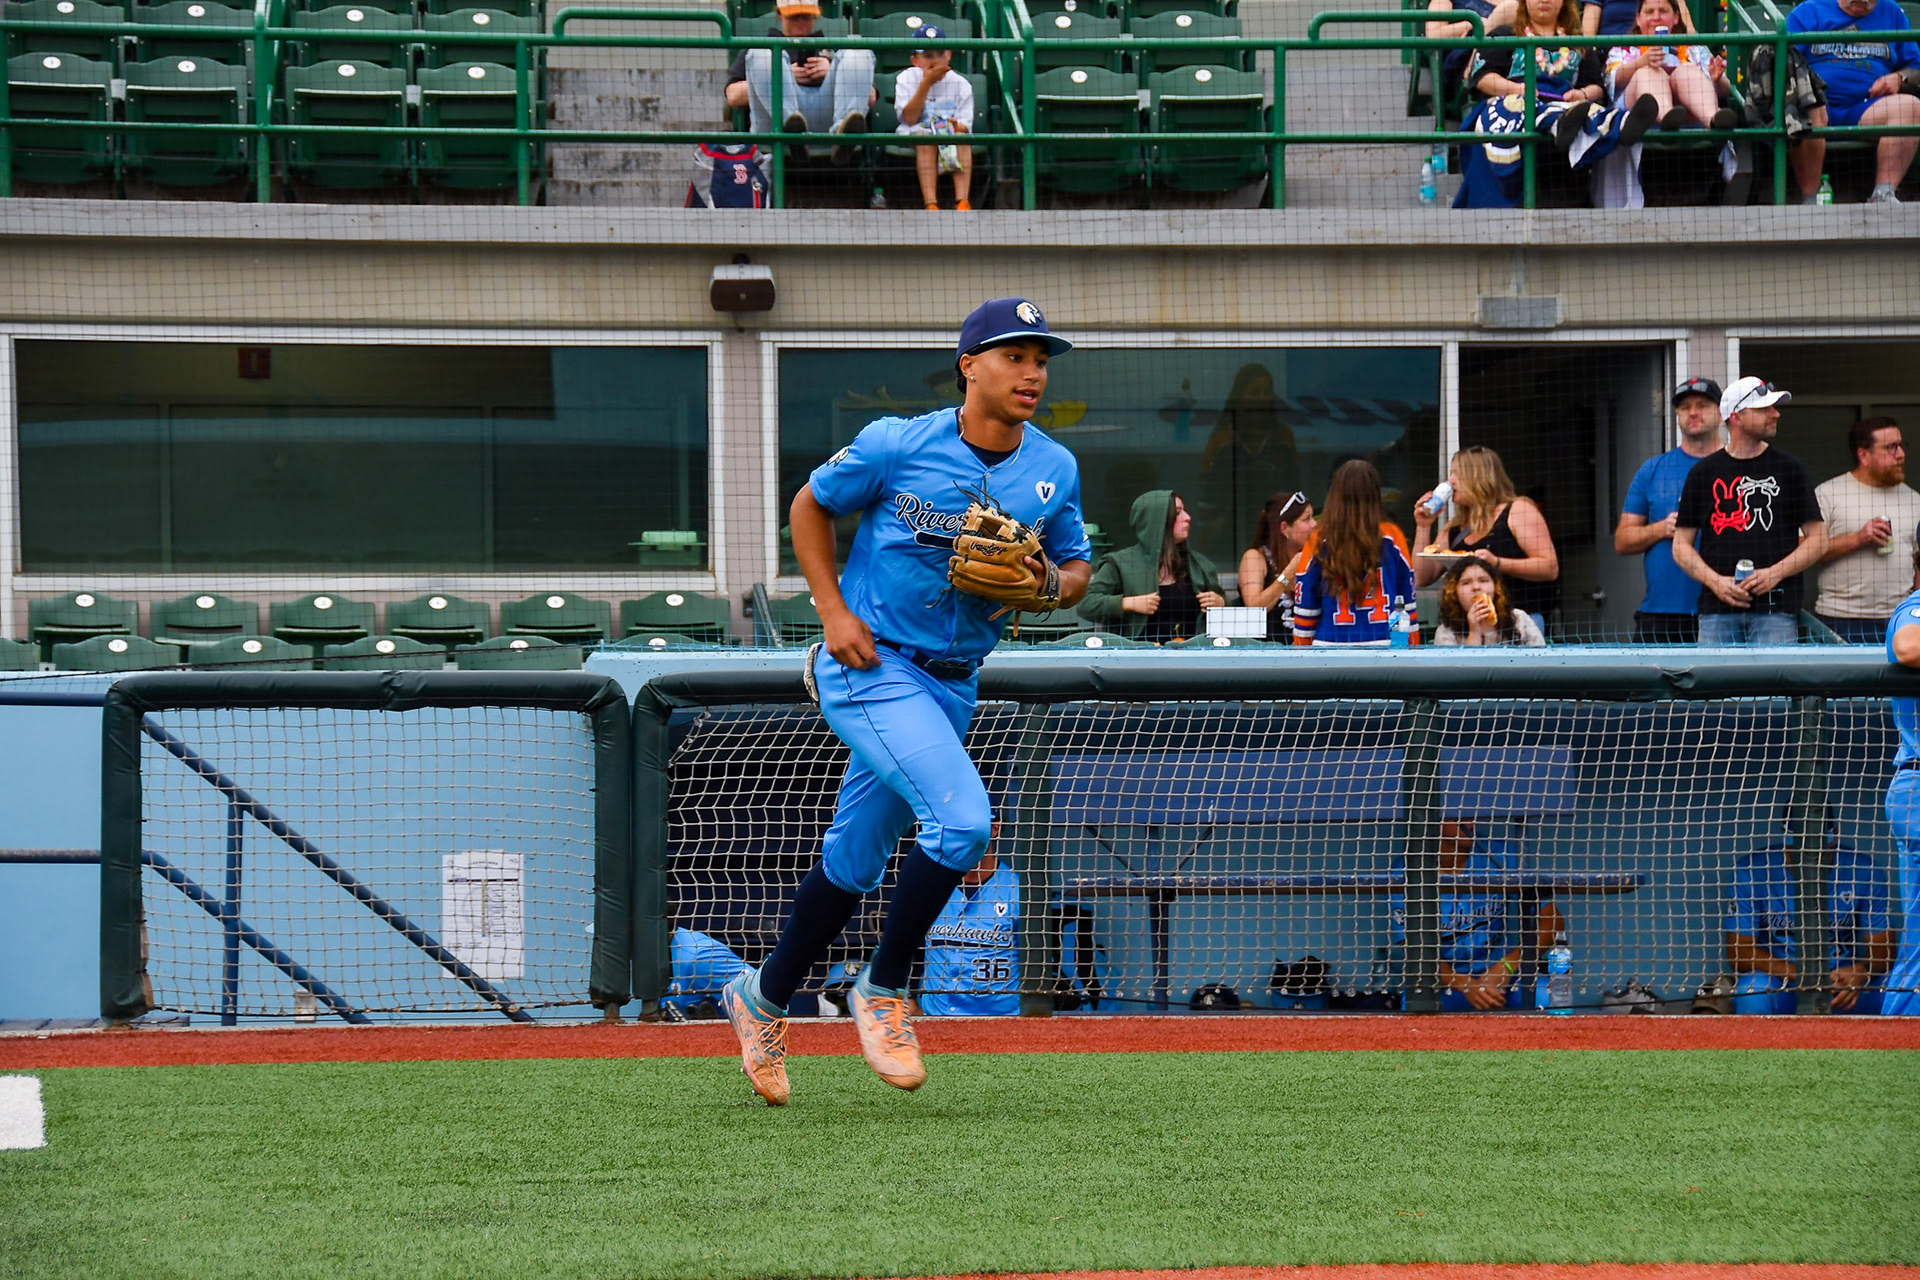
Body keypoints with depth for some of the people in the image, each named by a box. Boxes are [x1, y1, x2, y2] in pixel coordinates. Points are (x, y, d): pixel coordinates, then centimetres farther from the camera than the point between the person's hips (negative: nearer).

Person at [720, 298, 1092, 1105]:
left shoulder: (1055, 471, 0)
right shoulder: (897, 446, -12)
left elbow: (1077, 570, 12)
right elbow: (810, 506, 2)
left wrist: (1049, 581, -12)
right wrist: (834, 611, -8)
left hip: (953, 683, 6)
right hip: (871, 666, -6)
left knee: (855, 860, 14)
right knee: (962, 819, -23)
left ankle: (763, 999, 33)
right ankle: (882, 992, -6)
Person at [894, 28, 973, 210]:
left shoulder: (960, 83, 6)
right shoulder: (906, 79, 3)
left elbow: (964, 125, -3)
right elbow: (910, 119, -11)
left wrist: (957, 127, -29)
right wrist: (926, 83, -15)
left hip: (951, 135, 1)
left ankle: (962, 202, -44)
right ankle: (931, 204, -47)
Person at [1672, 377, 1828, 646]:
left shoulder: (1789, 468, 9)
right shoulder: (1704, 472, 10)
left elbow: (1817, 540, 8)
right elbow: (1682, 545, 11)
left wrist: (1775, 573, -8)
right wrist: (1716, 582, -6)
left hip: (1775, 609, -1)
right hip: (1718, 611, 1)